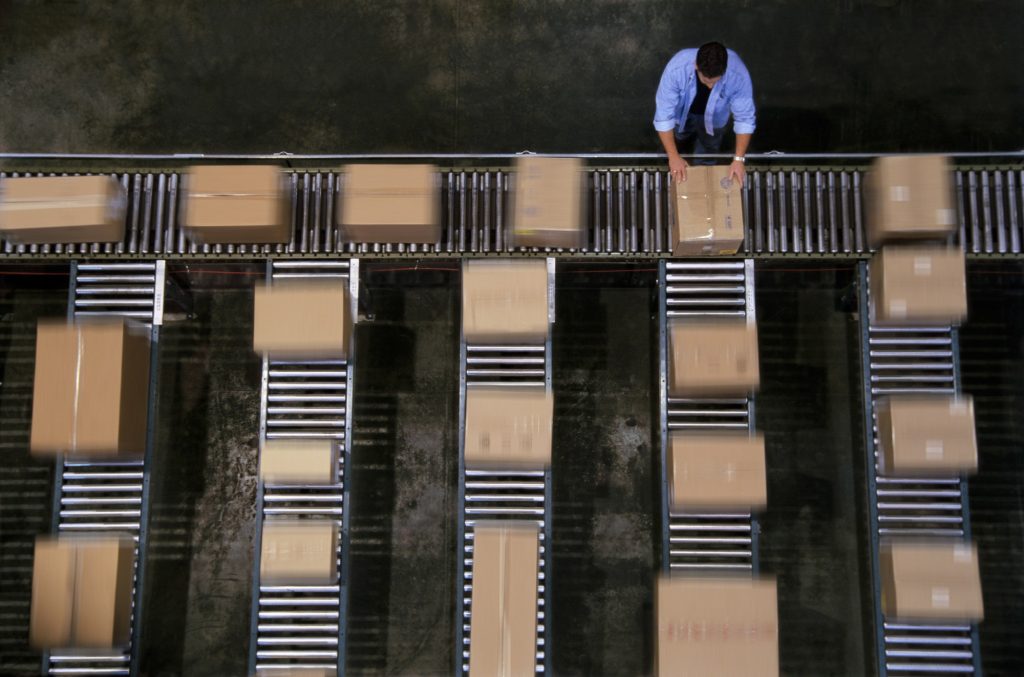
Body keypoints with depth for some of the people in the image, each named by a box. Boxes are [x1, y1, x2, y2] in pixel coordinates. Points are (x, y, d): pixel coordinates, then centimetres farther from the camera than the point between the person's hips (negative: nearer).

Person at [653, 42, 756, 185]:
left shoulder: (738, 74, -42)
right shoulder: (677, 68, -45)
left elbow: (745, 117, -30)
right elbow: (664, 114, -36)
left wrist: (739, 159, -35)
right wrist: (673, 156, -38)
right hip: (682, 112, 0)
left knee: (706, 159, 22)